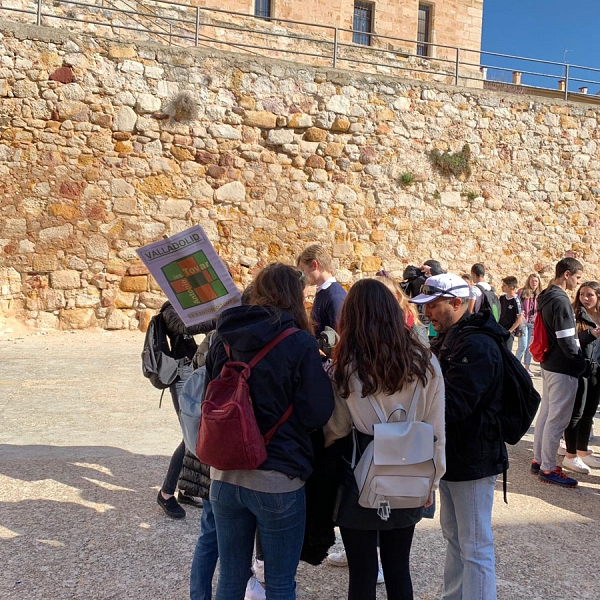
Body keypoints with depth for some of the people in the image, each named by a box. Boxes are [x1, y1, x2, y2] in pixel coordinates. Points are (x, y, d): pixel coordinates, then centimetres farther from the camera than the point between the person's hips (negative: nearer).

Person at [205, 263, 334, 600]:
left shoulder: (223, 340, 1)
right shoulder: (300, 343, -13)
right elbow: (318, 414, -11)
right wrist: (324, 378, 6)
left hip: (225, 474, 5)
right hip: (278, 479, -4)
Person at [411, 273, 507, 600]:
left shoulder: (477, 345, -23)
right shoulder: (448, 339, 9)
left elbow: (451, 404, -30)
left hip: (473, 461, -10)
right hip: (452, 456, 10)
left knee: (475, 548, 3)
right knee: (454, 536, 22)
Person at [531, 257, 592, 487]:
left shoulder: (547, 297, 10)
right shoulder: (561, 301, -20)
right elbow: (567, 342, -21)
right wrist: (585, 364, -10)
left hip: (549, 364, 10)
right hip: (563, 369, -10)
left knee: (546, 413, 17)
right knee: (557, 419, 0)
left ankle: (538, 460, 28)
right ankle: (548, 469, 9)